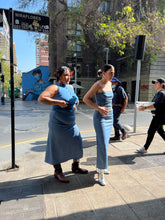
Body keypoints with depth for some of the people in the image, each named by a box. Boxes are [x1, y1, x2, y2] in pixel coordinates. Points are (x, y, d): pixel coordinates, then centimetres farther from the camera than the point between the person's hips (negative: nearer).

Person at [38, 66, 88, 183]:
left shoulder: (70, 87, 11)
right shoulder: (55, 87, -13)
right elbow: (41, 99, -27)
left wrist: (75, 104, 8)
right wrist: (58, 102, -28)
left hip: (71, 122, 8)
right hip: (58, 122, -8)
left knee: (77, 142, 11)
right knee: (58, 147, 3)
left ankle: (76, 166, 32)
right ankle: (58, 172, 20)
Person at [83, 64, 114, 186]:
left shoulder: (109, 84, 10)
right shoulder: (97, 84, -12)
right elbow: (86, 99, -12)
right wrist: (99, 108, -20)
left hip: (109, 116, 8)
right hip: (100, 117, -8)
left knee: (105, 143, 15)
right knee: (103, 145, -10)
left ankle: (102, 166, 31)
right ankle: (101, 173, 2)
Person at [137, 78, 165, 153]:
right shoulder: (158, 93, 15)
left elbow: (156, 105, -27)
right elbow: (153, 104, 18)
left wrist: (145, 108, -30)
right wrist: (144, 106, 4)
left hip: (159, 116, -10)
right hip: (157, 116, 10)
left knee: (151, 132, -4)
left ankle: (145, 148, 6)